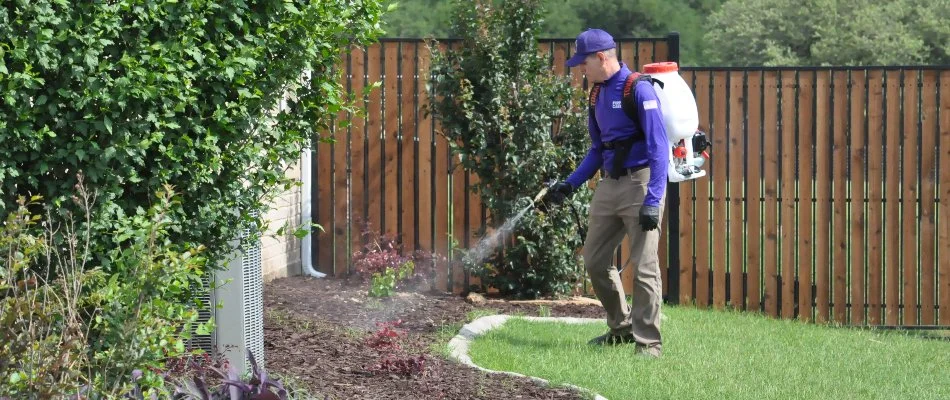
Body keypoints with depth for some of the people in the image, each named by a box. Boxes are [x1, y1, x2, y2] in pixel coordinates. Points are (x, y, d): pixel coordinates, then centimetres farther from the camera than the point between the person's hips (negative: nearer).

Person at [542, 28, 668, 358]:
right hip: (608, 186, 9)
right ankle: (621, 328, 27)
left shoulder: (639, 90, -14)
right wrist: (569, 185, 13)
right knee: (594, 260, 11)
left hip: (640, 183, -9)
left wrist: (653, 201, -22)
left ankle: (648, 342, -2)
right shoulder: (598, 95, 12)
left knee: (644, 266, -8)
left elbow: (658, 148, -17)